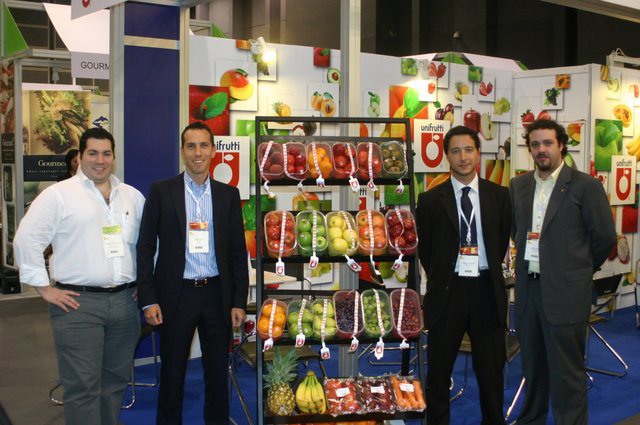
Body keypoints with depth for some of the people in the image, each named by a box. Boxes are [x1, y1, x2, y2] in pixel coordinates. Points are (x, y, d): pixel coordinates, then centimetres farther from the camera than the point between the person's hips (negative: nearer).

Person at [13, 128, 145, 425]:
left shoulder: (133, 197, 12)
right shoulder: (58, 194, -2)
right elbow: (26, 240, -5)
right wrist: (45, 288, -7)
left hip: (124, 301, 5)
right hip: (78, 302, -4)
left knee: (115, 380, 13)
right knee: (82, 387, -4)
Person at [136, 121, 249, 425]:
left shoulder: (228, 194, 6)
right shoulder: (161, 191, 0)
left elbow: (238, 251, 6)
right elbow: (145, 248, -1)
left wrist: (239, 301, 1)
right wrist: (148, 299, -7)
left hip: (217, 294, 2)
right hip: (176, 295, -2)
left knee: (218, 371, 11)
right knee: (172, 372, 9)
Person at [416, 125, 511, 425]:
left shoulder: (499, 196, 2)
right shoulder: (430, 200, -3)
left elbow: (502, 242, 11)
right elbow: (424, 248, 6)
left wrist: (489, 274, 9)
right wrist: (442, 278, 8)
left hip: (486, 290, 1)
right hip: (447, 291, -1)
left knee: (491, 369, 12)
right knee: (439, 370, 9)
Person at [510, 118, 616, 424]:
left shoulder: (585, 186, -7)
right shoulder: (519, 185, 8)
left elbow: (604, 236, -3)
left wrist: (580, 269, 6)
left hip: (565, 291, -5)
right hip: (528, 287, 5)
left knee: (566, 370, 0)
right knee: (532, 364, 17)